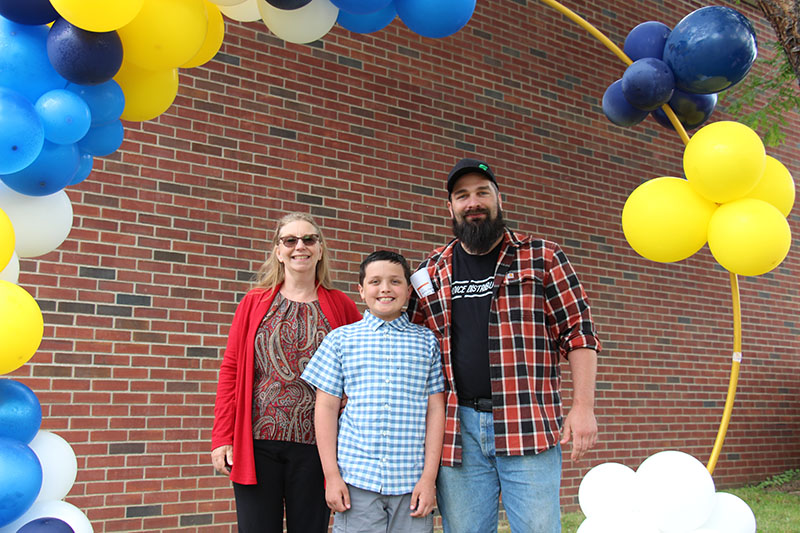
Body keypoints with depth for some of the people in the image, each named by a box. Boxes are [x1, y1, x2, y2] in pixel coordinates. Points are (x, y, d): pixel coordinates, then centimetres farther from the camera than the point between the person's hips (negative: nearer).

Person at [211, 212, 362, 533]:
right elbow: (231, 370, 5)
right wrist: (221, 438, -1)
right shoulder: (254, 302, 7)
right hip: (256, 441, 0)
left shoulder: (341, 307, 6)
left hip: (314, 445, 0)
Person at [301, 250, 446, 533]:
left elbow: (435, 409, 6)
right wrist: (331, 475, -1)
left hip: (412, 484, 1)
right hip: (356, 481, -1)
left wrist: (429, 477, 0)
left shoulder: (427, 342, 8)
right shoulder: (340, 340, 5)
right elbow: (326, 407, 4)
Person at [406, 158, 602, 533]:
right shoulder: (430, 273, 12)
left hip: (528, 428, -2)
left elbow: (579, 333, 2)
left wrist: (583, 407, -6)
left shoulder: (542, 258, 5)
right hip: (457, 430, 3)